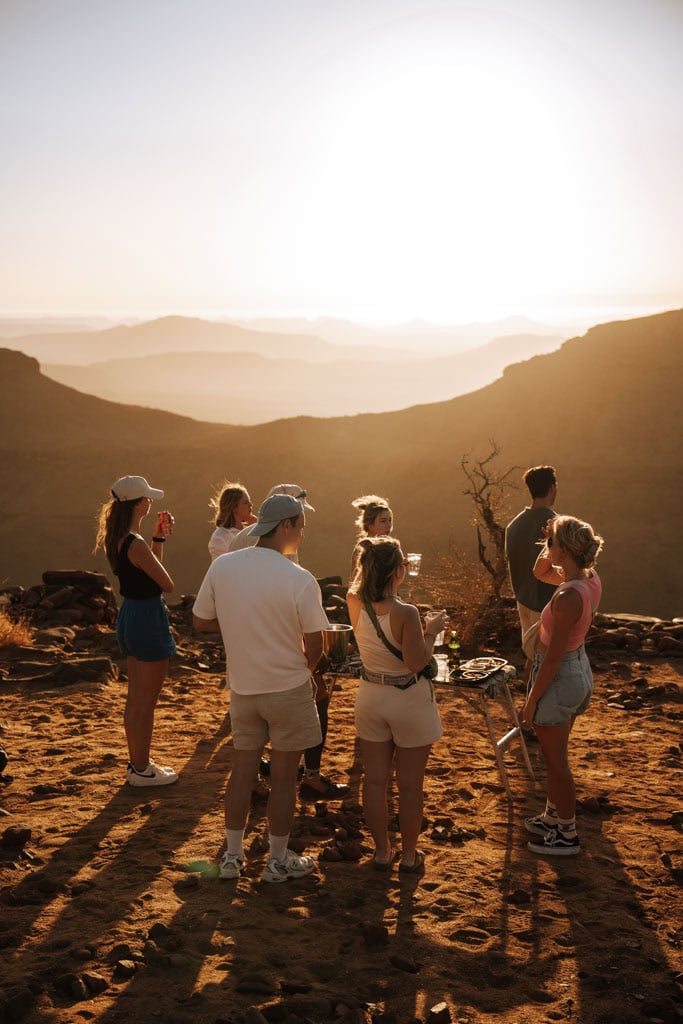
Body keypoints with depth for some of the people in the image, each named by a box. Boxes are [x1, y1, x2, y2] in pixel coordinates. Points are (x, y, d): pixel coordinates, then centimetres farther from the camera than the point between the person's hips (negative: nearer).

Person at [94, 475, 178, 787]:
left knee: (135, 698, 19)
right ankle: (141, 770, 15)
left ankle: (137, 762, 31)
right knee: (146, 702, 4)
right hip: (148, 619, -9)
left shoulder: (114, 538, 4)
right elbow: (167, 584, -16)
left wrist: (158, 538, 10)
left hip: (129, 616, 9)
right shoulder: (136, 544, -24)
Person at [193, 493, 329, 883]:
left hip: (242, 687, 4)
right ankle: (278, 861, 21)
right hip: (288, 689, -4)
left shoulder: (222, 567, -7)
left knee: (243, 769, 17)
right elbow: (315, 646, -12)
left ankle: (233, 856, 26)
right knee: (284, 776, 9)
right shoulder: (300, 580, -20)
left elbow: (200, 621, 3)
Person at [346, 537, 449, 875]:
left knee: (375, 779, 15)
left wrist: (371, 557, 15)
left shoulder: (354, 603, -9)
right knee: (410, 784, 10)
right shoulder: (405, 613, -26)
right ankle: (409, 855, 23)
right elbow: (416, 661, -23)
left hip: (370, 696, 5)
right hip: (408, 699, -5)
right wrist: (431, 631, -10)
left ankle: (382, 851, 27)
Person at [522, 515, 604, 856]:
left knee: (555, 760, 10)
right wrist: (551, 540, -4)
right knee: (555, 754, 26)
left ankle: (567, 836, 26)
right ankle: (552, 817, 44)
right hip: (580, 669, 9)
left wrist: (531, 700, -15)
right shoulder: (590, 579, -5)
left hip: (559, 677, -9)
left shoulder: (568, 598, -31)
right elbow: (541, 572, 14)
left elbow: (554, 657, -25)